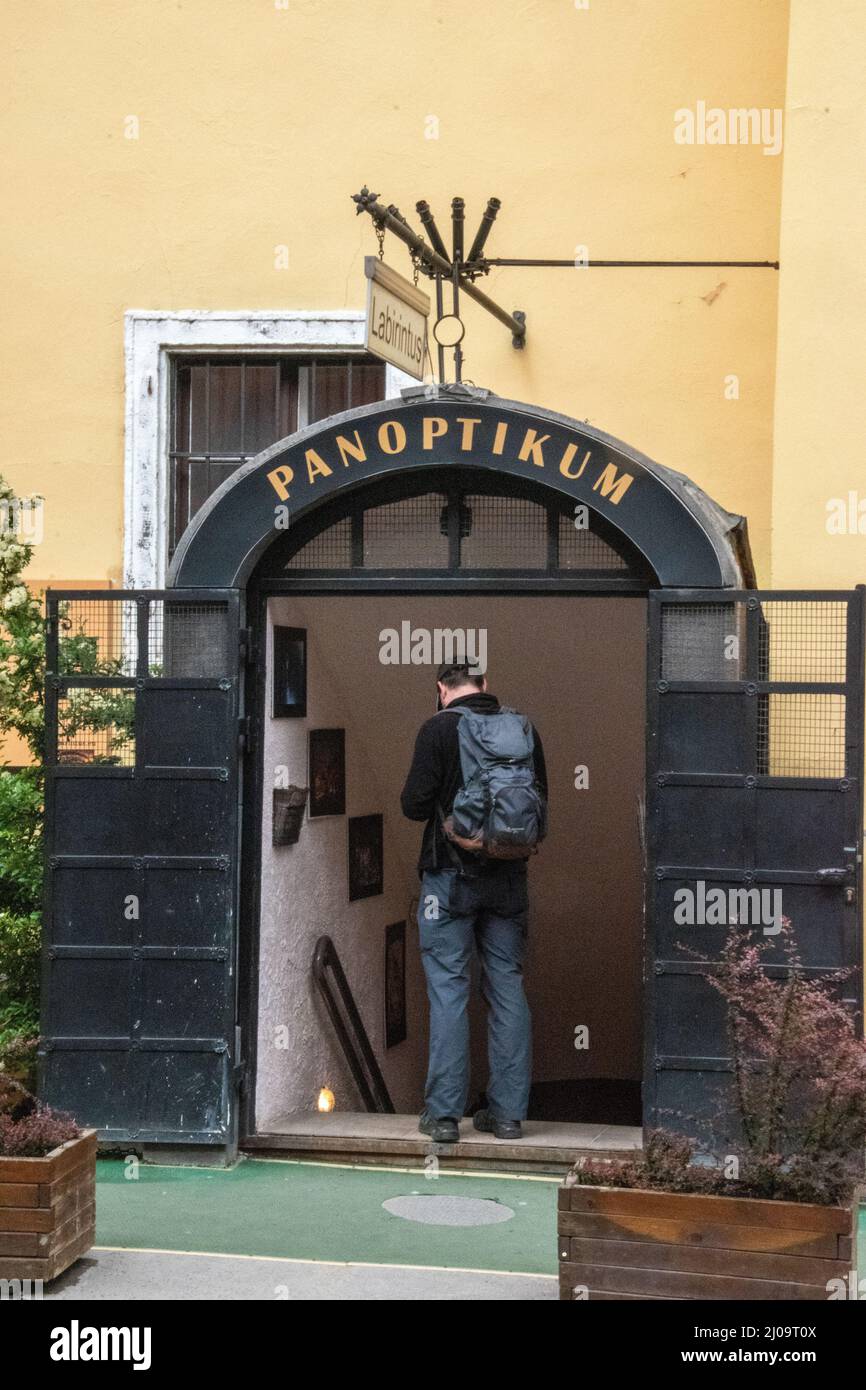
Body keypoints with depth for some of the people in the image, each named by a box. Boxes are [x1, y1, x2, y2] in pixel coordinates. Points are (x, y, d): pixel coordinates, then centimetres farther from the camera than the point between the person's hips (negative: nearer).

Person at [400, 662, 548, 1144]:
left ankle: (445, 1113, -1)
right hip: (509, 878, 4)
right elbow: (540, 801, 11)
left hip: (452, 874, -4)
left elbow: (414, 805, -11)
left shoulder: (439, 729, -8)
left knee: (449, 990, -1)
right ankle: (508, 1112, 10)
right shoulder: (522, 728, 5)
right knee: (508, 988, 8)